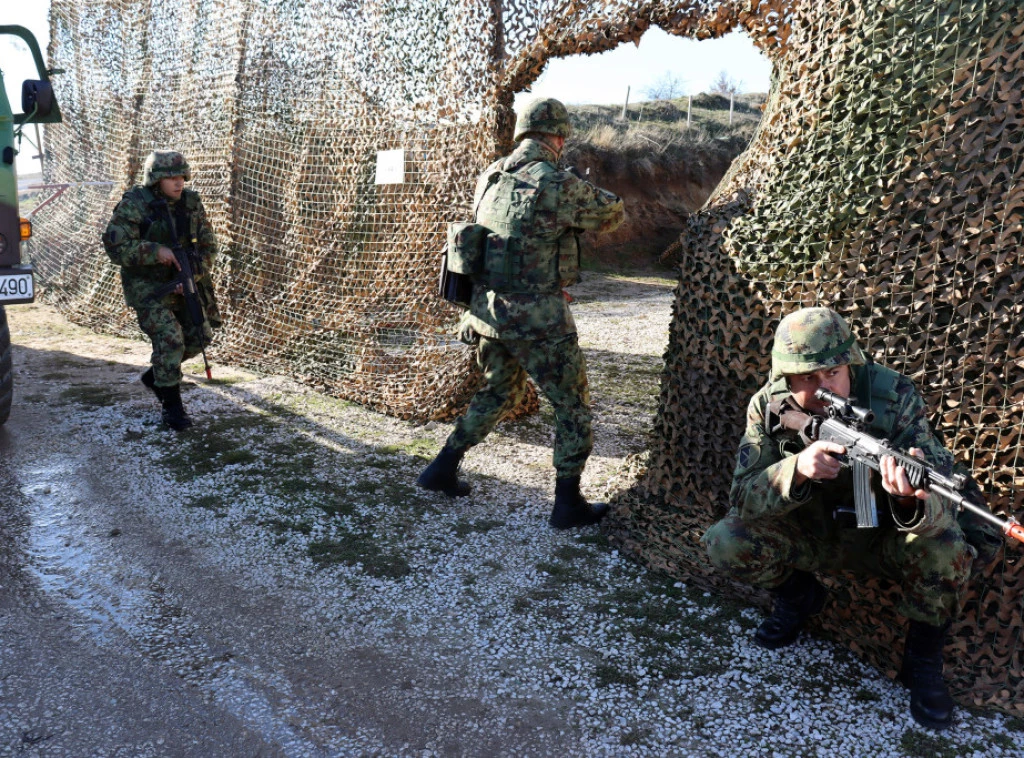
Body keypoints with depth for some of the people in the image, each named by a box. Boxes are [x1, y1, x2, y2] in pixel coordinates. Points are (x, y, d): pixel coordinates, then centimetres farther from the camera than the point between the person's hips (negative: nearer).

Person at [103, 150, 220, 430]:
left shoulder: (191, 203, 0)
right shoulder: (132, 206, -15)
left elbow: (208, 244, 3)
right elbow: (116, 247, -20)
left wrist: (192, 275, -12)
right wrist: (156, 251, -29)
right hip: (147, 287, -6)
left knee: (200, 335, 7)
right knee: (169, 339, -17)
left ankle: (156, 374, 32)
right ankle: (172, 407, -4)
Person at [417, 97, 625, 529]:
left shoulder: (489, 179, 6)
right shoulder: (560, 186, -13)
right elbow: (614, 214, 1)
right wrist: (586, 196, 21)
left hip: (486, 311, 7)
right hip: (537, 320, -7)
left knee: (498, 393, 27)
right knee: (573, 407, 10)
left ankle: (442, 469, 29)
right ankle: (568, 503, 16)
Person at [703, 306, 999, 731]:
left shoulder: (894, 397, -23)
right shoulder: (769, 408, -18)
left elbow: (939, 499, -30)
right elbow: (742, 498, -25)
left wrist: (911, 500, -56)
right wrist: (797, 468, -45)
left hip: (883, 536, -1)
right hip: (810, 536, 1)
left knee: (945, 551, -32)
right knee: (726, 544, -23)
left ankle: (923, 657, -2)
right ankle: (798, 597, 11)